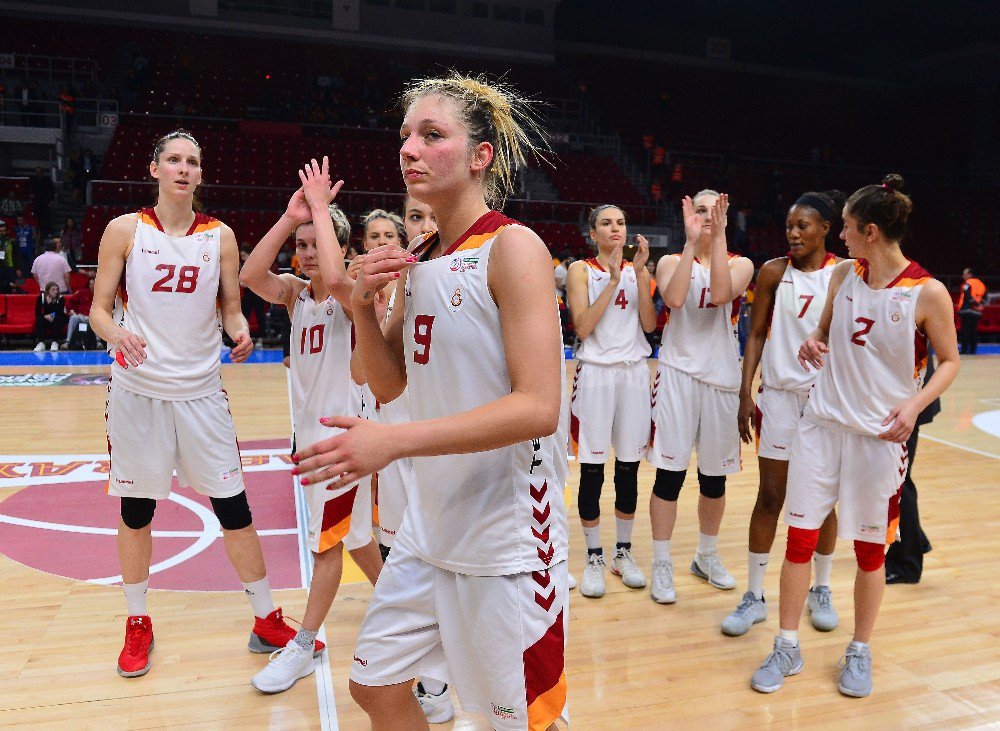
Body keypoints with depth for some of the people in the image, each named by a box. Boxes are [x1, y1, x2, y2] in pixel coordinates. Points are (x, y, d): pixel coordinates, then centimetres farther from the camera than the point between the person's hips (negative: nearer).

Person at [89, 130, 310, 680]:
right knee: (135, 511, 11)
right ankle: (137, 623, 32)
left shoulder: (220, 236, 2)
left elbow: (230, 307, 7)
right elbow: (99, 309, -1)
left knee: (234, 509, 3)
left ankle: (267, 622, 18)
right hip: (137, 388, -1)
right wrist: (115, 332, -23)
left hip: (201, 390, 1)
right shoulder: (125, 230, -2)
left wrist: (240, 332, -15)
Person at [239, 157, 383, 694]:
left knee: (328, 536, 2)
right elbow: (251, 276, -16)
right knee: (349, 531, 20)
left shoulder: (354, 294, -14)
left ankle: (303, 648, 15)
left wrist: (321, 208, -27)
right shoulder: (296, 295, 3)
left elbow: (334, 278, -38)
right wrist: (289, 216, -21)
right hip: (309, 426, 7)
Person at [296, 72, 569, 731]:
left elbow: (539, 408, -23)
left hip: (506, 536, -7)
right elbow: (388, 383, 12)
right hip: (432, 522, 7)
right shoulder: (418, 260, 7)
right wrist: (363, 305, -5)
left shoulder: (512, 246, -15)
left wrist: (395, 440, -28)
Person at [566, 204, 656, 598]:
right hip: (595, 373, -3)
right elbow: (582, 327, -12)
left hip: (634, 373, 3)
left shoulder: (637, 270, 9)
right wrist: (613, 279, -14)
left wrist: (639, 272, -10)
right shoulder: (580, 270, 0)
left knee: (629, 469, 9)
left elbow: (650, 324, -3)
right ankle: (594, 558, 14)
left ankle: (624, 552, 23)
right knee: (592, 471, 1)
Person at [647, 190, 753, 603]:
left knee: (715, 476, 12)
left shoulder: (740, 264, 5)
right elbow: (674, 298, -18)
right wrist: (692, 241, -16)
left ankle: (707, 557, 31)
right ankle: (662, 565, 10)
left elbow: (720, 294, -18)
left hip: (721, 378, 2)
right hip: (678, 374, -2)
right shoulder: (672, 261, 4)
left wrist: (719, 237, -17)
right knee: (669, 473, -2)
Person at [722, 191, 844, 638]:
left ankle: (821, 591, 28)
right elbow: (756, 335, 2)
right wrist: (746, 393, -3)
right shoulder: (773, 272, 0)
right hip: (779, 394, 0)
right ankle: (755, 596, 15)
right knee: (770, 496, 3)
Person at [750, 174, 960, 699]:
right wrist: (812, 343, -5)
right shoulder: (843, 273, 3)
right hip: (821, 423, 4)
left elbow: (949, 362, -1)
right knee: (799, 536, 4)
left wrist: (915, 403, -17)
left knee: (870, 549, 10)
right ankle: (787, 648, 20)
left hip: (879, 434, -3)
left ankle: (859, 653, 31)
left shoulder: (928, 293, -10)